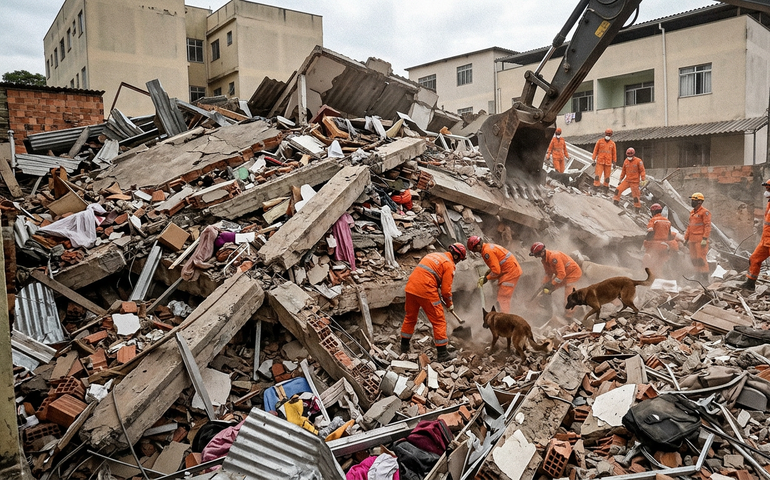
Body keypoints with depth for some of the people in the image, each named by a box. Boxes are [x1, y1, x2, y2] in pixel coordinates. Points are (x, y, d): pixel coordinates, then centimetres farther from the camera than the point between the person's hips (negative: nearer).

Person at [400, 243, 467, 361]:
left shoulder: (434, 254, 21)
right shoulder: (449, 265, -2)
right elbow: (446, 289, -5)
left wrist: (437, 289, 29)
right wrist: (450, 305, 12)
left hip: (411, 287, 8)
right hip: (426, 291, -8)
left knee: (410, 317, 23)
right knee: (439, 321, 5)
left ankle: (404, 347, 35)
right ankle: (442, 354, 9)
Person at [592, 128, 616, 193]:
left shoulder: (612, 143, 7)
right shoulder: (599, 141, 2)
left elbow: (614, 153, 11)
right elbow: (595, 150, 4)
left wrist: (614, 162, 8)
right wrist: (594, 160, 0)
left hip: (608, 163, 2)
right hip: (600, 162, -2)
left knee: (607, 176, 7)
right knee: (598, 175, -10)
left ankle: (606, 187, 16)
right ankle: (596, 186, -9)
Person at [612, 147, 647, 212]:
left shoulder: (638, 161, -9)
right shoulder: (626, 161, 6)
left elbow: (642, 171, -8)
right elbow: (623, 171, 17)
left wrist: (643, 180, -15)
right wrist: (620, 179, 19)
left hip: (635, 182, -5)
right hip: (627, 180, 5)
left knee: (635, 196, -1)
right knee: (618, 190, -7)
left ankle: (638, 208, 13)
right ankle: (615, 202, 6)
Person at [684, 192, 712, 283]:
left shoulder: (705, 212, -7)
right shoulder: (692, 212, 18)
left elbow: (708, 226, -13)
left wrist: (705, 238, -19)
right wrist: (686, 238, 20)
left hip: (700, 240, -8)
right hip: (692, 239, 8)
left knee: (701, 258, -8)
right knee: (693, 259, 9)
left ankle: (705, 277, -2)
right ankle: (698, 276, 17)